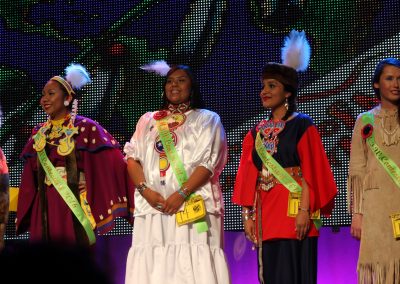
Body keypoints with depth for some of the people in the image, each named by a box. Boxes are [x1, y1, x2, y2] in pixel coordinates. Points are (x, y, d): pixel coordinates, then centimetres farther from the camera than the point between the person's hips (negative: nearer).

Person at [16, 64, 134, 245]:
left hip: (74, 208, -5)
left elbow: (114, 165, -6)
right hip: (44, 211, 5)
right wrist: (23, 217, 13)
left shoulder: (86, 129, -2)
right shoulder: (39, 134, 14)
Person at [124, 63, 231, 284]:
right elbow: (132, 158, 12)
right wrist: (145, 190, -7)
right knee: (152, 265, -7)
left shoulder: (207, 119, 11)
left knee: (192, 266, -13)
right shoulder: (148, 121, 22)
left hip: (192, 206, -3)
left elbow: (208, 162, -2)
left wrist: (181, 193, -14)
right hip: (152, 207, 3)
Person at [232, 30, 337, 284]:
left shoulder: (302, 126, -1)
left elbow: (311, 172, -8)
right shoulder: (257, 133, 16)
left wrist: (305, 210, -17)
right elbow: (249, 177, 14)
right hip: (265, 212, 6)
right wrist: (248, 215, 7)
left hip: (293, 209, -6)